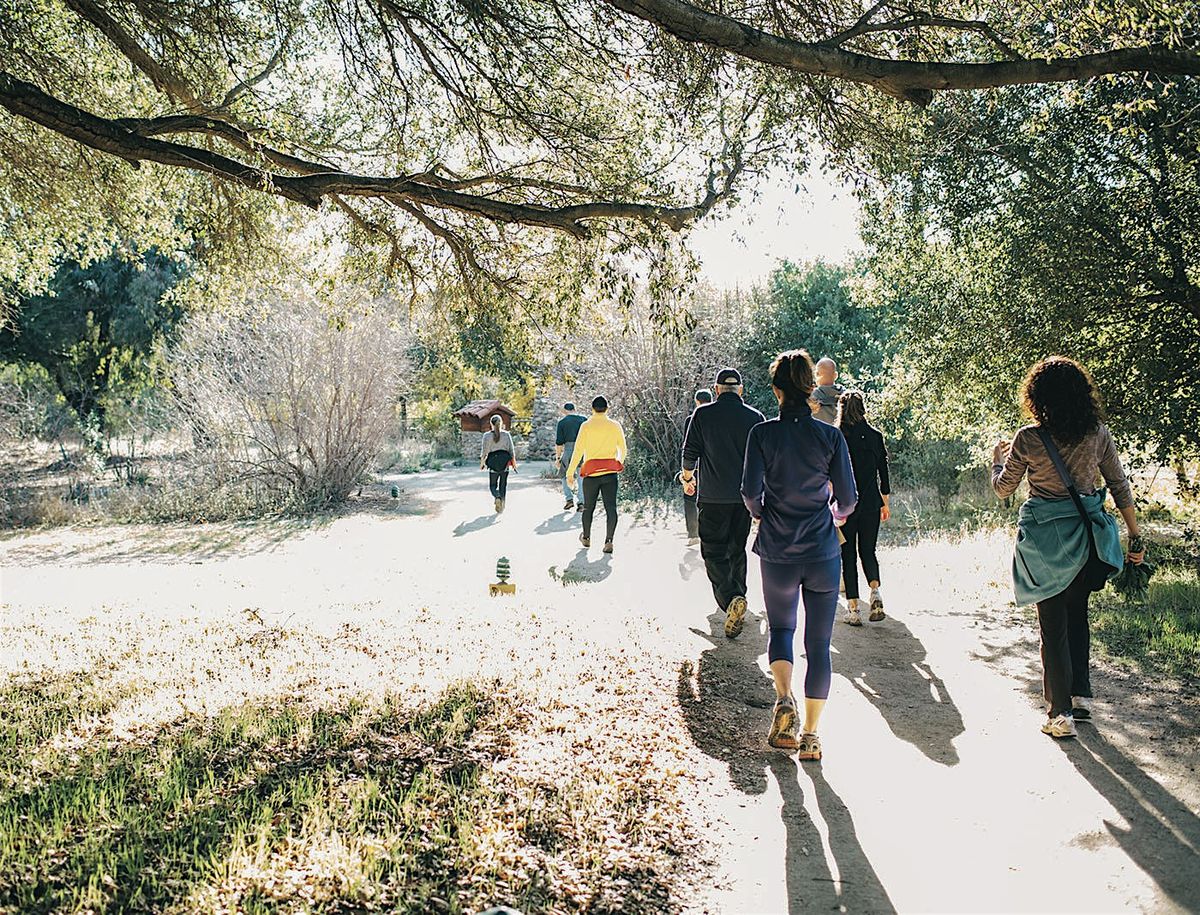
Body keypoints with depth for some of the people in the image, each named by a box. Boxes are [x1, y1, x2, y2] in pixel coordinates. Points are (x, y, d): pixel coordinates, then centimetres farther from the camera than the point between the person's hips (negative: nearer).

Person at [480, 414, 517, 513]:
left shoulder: (487, 435, -5)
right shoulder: (506, 434, -2)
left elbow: (485, 451, -3)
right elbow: (511, 449, 0)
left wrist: (482, 462, 10)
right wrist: (514, 462, 10)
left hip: (493, 462, -1)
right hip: (505, 462, 1)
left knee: (493, 484, 9)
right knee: (503, 484, 13)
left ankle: (497, 497, -21)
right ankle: (501, 505, 12)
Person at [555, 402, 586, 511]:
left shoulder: (562, 422, 0)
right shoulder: (584, 420, 5)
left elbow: (559, 442, -2)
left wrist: (557, 457, 5)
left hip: (568, 450, -2)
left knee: (565, 475, 16)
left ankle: (569, 499, 6)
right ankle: (581, 502, 4)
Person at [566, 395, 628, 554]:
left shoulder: (586, 426, -3)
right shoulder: (615, 425, 3)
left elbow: (578, 451, -6)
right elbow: (623, 450, 10)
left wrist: (570, 473, -1)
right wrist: (620, 462, 31)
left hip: (591, 471, -1)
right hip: (610, 472, 1)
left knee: (588, 507, 14)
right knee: (611, 507, -1)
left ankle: (586, 538, 30)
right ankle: (609, 541, -11)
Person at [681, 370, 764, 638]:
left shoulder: (703, 414, -4)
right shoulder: (755, 417, 2)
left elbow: (690, 451, -2)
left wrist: (688, 477, 17)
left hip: (713, 496, -3)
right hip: (745, 496, 3)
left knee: (714, 551, 0)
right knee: (737, 549, 18)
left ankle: (730, 598, -22)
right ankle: (736, 597, 28)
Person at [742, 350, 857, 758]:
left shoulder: (763, 434, -6)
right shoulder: (830, 436, -4)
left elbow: (750, 490, -11)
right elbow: (848, 497, -2)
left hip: (777, 552, 0)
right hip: (822, 552, 0)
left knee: (780, 629, 21)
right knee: (819, 643, 9)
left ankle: (783, 699, -2)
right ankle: (810, 735, 11)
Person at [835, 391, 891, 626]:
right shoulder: (875, 436, 2)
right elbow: (883, 471, 7)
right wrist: (886, 502, 16)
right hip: (870, 503, 2)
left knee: (848, 555, 6)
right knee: (867, 551, 16)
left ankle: (853, 609, 5)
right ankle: (875, 592, -8)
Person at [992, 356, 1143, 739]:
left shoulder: (1028, 439, -12)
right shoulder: (1098, 433, -2)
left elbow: (1003, 489, 0)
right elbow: (1121, 486, 3)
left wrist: (997, 456, 20)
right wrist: (1136, 536, 12)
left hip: (1047, 540, -4)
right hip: (1087, 537, 4)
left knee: (1053, 625, 4)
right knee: (1076, 614, 22)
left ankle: (1061, 715, 8)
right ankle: (1081, 695, 31)